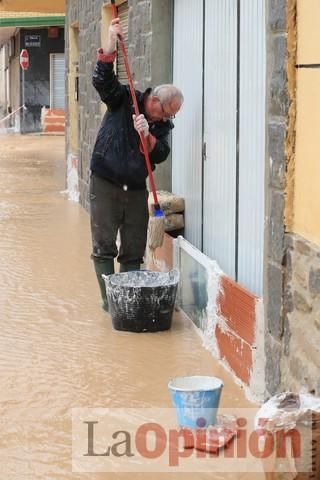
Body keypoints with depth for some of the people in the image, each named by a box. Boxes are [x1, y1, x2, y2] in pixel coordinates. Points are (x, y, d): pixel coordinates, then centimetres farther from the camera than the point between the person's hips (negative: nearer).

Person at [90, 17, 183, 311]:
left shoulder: (163, 125, 4)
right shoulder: (123, 100, -4)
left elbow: (159, 155, -5)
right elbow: (103, 80, -19)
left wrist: (147, 137, -24)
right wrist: (110, 47, -31)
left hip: (136, 188, 4)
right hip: (105, 184, -4)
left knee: (134, 250, 6)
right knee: (104, 246, -3)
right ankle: (110, 299, 2)